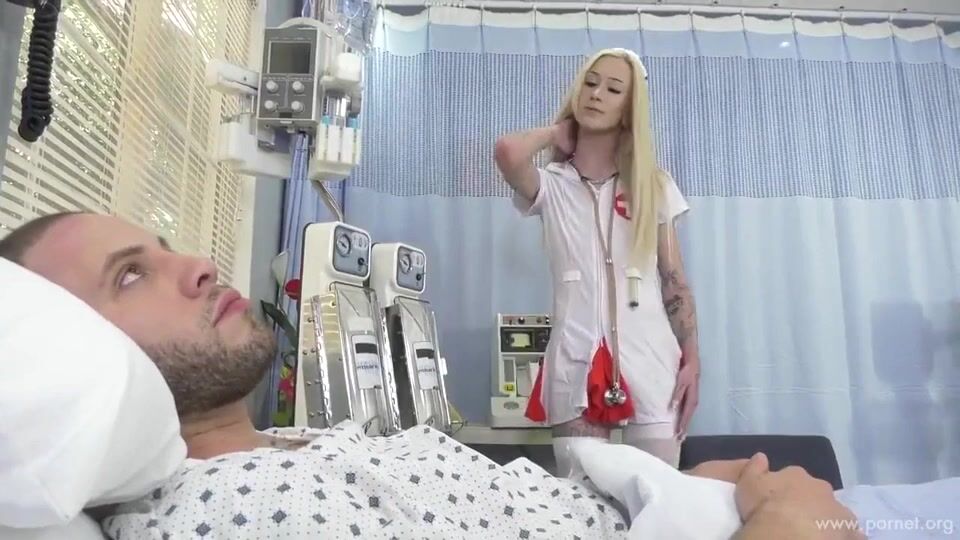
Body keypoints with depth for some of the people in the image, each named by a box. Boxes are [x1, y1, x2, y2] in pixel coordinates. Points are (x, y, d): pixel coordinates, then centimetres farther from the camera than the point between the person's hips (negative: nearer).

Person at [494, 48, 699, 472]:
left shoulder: (654, 184, 9)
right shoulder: (551, 185, 3)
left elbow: (675, 281, 8)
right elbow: (508, 152, -20)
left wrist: (692, 360, 2)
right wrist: (558, 132, 1)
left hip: (651, 358, 2)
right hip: (576, 360, -1)